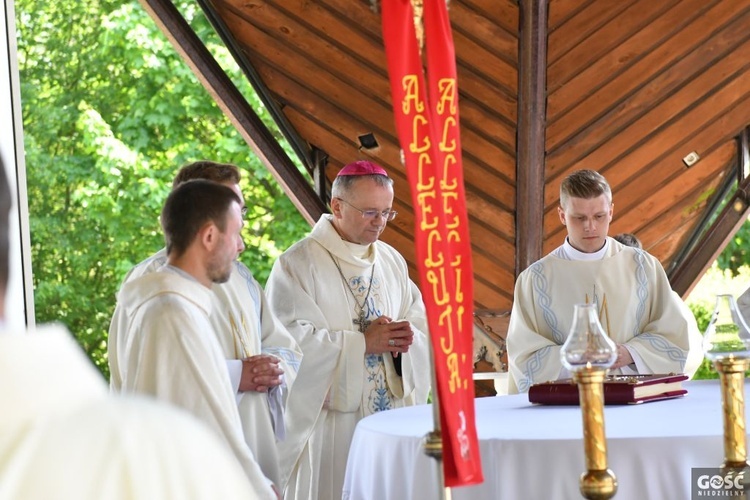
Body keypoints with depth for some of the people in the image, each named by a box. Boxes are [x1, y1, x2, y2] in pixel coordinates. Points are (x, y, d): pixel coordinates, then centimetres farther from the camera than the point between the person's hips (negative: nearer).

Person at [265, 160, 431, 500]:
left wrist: (406, 337, -11)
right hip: (328, 419, -5)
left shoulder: (391, 261, 14)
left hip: (391, 414, 6)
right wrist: (363, 342, -18)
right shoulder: (298, 264, -7)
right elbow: (290, 340, -16)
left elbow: (424, 326, 13)